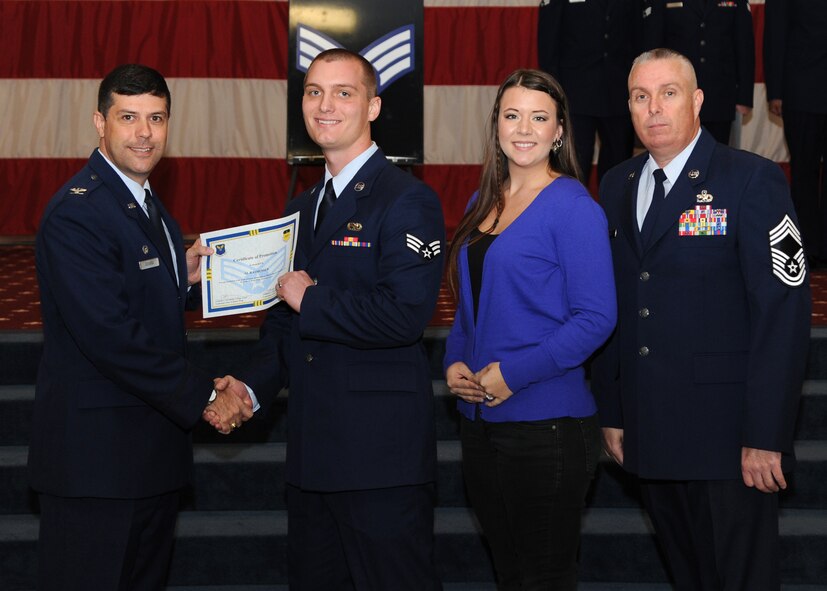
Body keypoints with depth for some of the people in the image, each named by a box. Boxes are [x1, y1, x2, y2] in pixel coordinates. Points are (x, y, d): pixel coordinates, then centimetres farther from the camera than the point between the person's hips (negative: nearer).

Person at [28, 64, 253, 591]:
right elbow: (110, 335, -23)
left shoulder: (148, 205, 15)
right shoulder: (75, 212, -17)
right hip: (95, 452, -9)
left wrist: (183, 277, 1)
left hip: (153, 446, 9)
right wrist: (202, 397, -17)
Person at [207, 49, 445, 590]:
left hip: (382, 457, -8)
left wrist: (311, 299, -13)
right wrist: (253, 385, 7)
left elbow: (404, 315, -24)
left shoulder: (408, 201, -11)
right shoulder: (302, 209, 16)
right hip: (312, 453, 8)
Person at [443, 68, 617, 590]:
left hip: (547, 424, -7)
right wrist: (454, 362, 1)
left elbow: (596, 317, -15)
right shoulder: (483, 204, 12)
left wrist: (513, 372, -19)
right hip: (479, 419, 7)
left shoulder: (572, 206, -10)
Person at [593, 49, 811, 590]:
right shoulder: (617, 186, 11)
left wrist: (766, 437, -16)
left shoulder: (753, 180, -8)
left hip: (727, 433, -5)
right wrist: (611, 412, 10)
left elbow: (784, 312, -13)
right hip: (651, 433, 5)